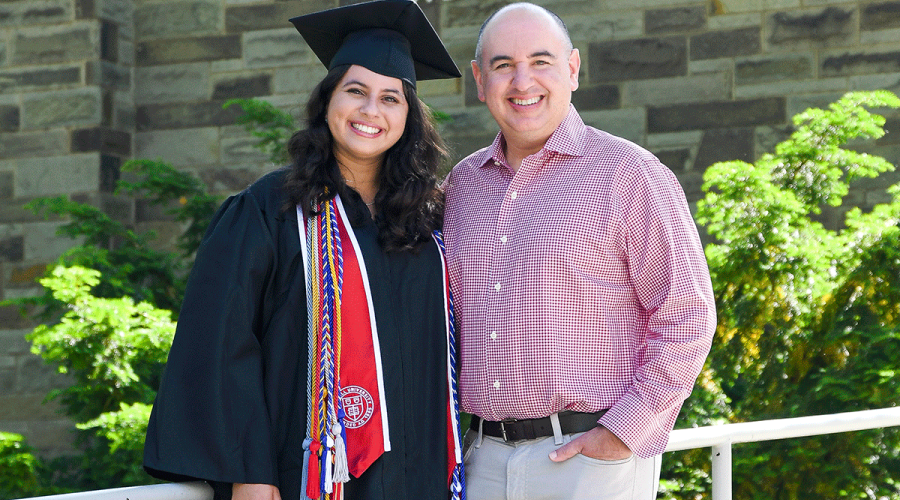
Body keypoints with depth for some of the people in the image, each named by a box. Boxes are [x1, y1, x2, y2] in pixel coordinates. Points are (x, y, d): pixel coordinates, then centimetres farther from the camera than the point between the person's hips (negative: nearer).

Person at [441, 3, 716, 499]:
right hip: (483, 458, 5)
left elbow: (686, 318, -7)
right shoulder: (462, 183, 11)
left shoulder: (628, 173, -5)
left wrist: (623, 433, -12)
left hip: (593, 457, -4)